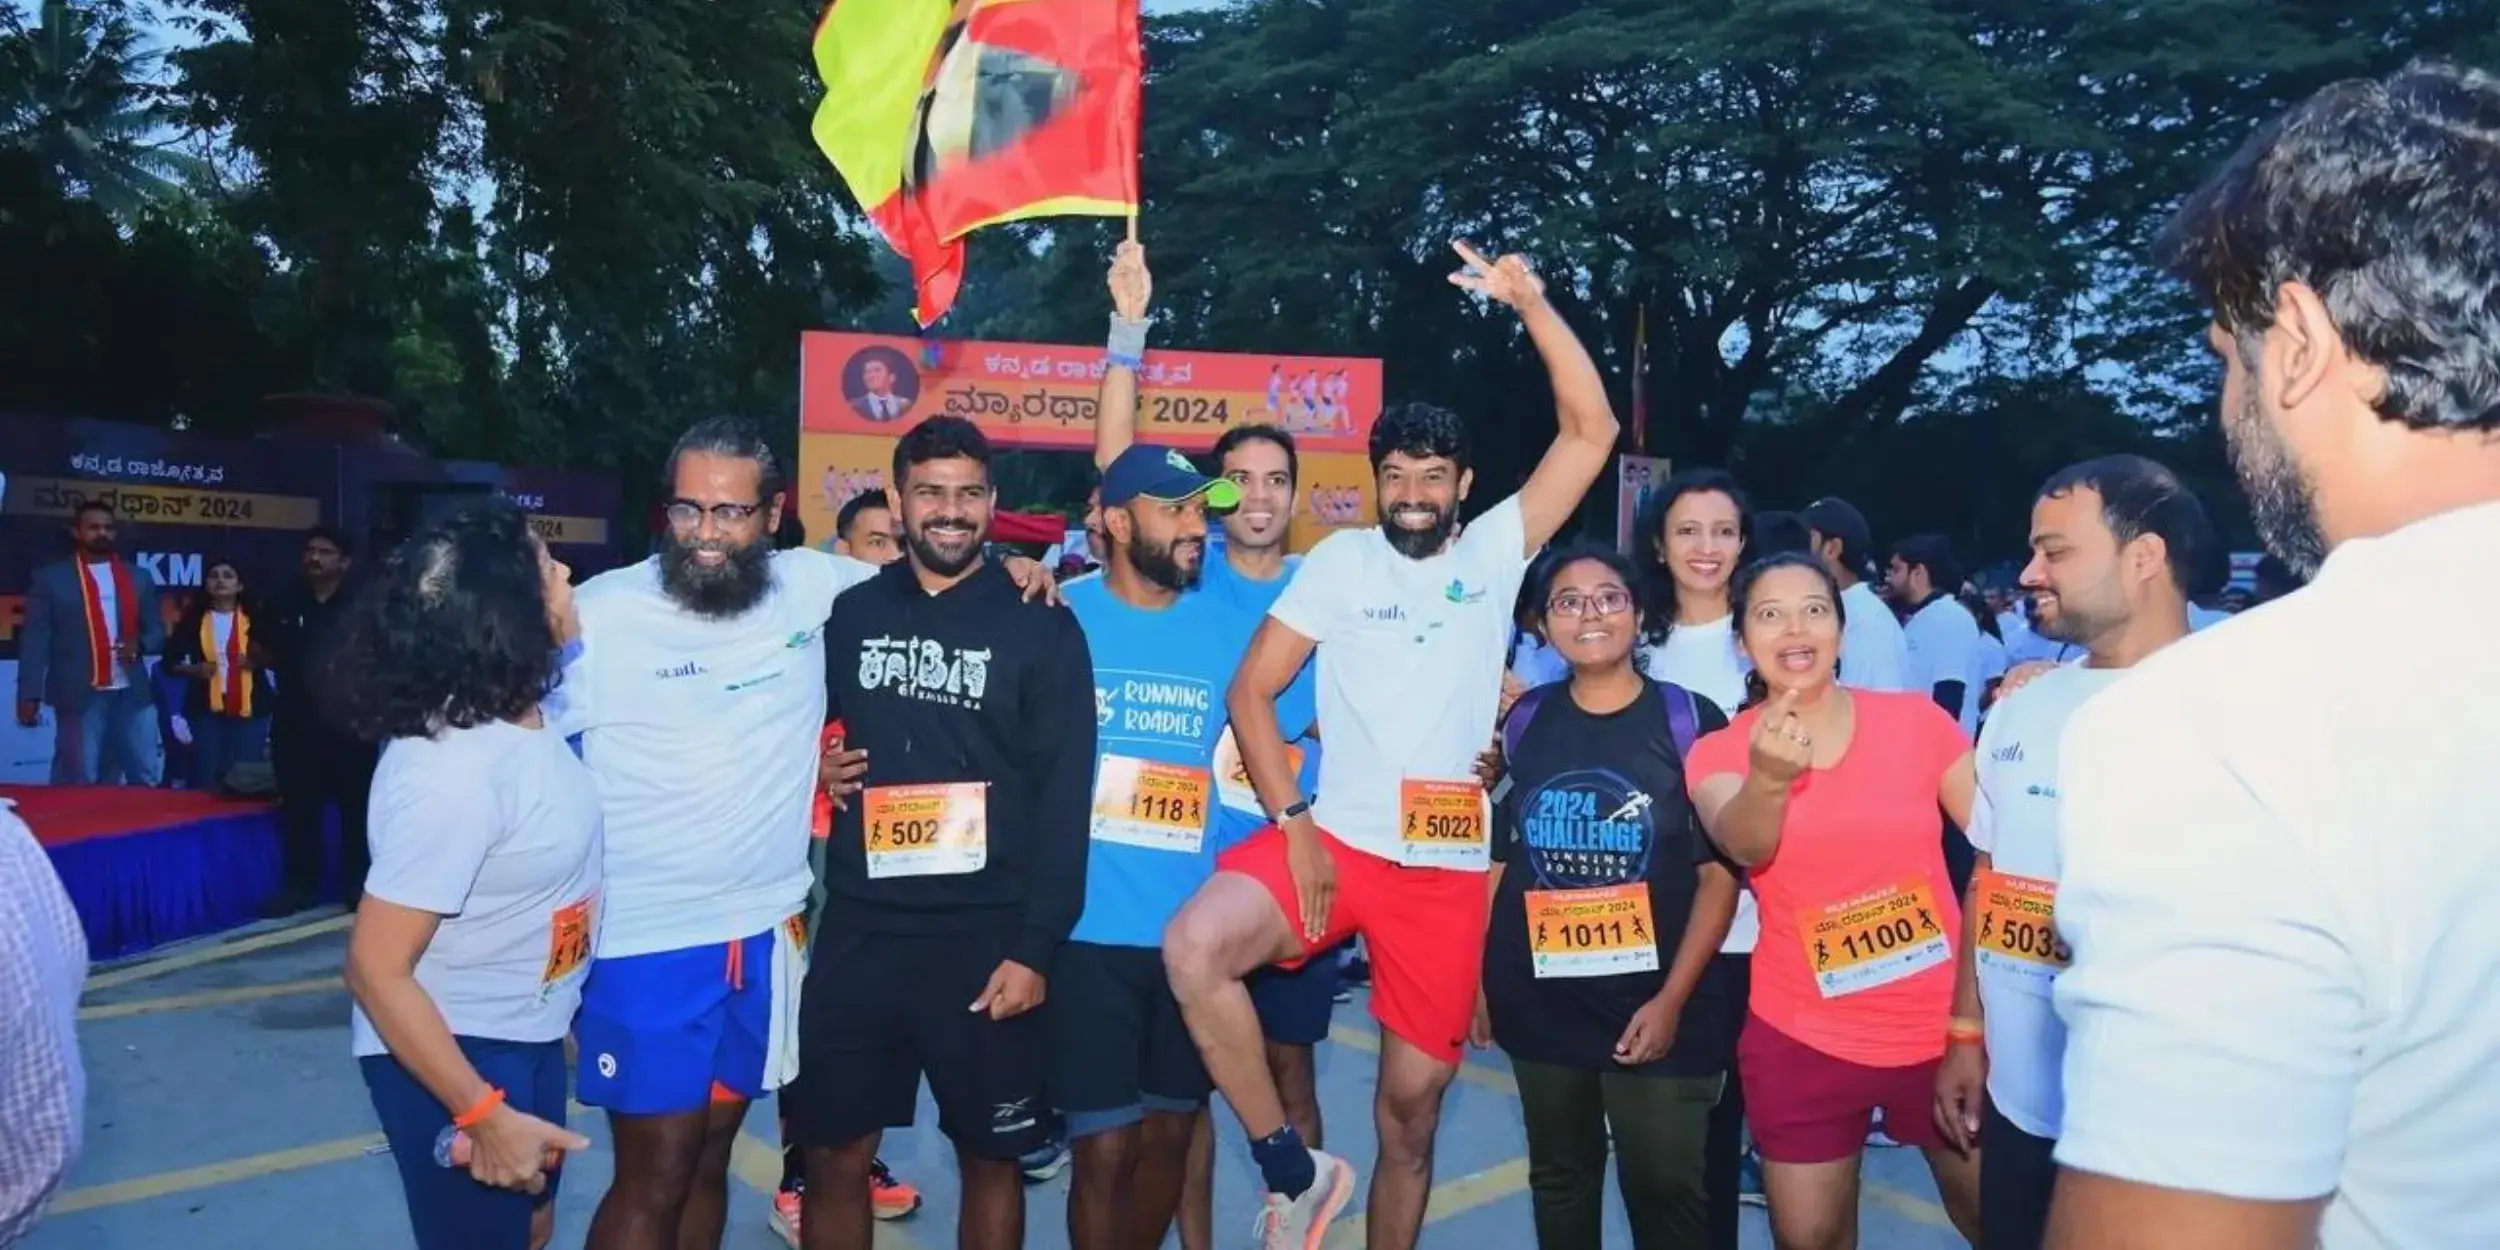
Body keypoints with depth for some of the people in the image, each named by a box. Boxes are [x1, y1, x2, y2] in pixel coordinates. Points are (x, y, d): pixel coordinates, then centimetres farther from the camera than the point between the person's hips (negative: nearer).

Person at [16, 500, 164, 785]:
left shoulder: (139, 578, 12)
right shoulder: (50, 578, 3)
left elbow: (157, 630, 15)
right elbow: (34, 640, -1)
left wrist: (139, 644, -9)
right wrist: (29, 695, -9)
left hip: (132, 693, 3)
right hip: (79, 695, -3)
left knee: (146, 778, 7)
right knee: (79, 783, 2)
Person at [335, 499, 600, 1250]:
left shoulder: (523, 712, -5)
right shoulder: (454, 768, -30)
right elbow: (376, 969, -26)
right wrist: (484, 1115, -24)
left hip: (528, 1039, 9)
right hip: (453, 1055, -8)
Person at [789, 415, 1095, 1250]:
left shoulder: (1041, 628, -2)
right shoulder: (849, 614, 8)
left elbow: (1064, 797, -6)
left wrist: (1037, 945, -12)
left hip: (987, 938, -2)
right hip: (859, 931, 3)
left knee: (991, 1157, 10)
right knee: (833, 1157, 9)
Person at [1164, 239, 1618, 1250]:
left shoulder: (1493, 551, 5)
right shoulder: (1340, 559, 4)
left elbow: (1591, 431, -3)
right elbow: (1250, 691, 1)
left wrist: (1531, 303, -10)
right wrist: (1292, 824, -9)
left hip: (1447, 868, 1)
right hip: (1333, 839, 0)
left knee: (1412, 1105, 8)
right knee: (1192, 948, -28)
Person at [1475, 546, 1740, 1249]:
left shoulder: (1689, 720, -7)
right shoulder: (1523, 723, 3)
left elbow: (1721, 873, -8)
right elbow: (1497, 860, 10)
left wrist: (1673, 998, -14)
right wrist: (1474, 976, 6)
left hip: (1654, 1003, -3)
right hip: (1539, 999, 3)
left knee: (1665, 1189, 6)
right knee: (1559, 1177, 18)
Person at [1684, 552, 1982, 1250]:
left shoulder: (1916, 719, -5)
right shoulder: (1719, 750, -7)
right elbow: (1742, 846, -28)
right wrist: (1768, 779, -47)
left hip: (1943, 1027, 1)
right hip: (1801, 1040, 0)